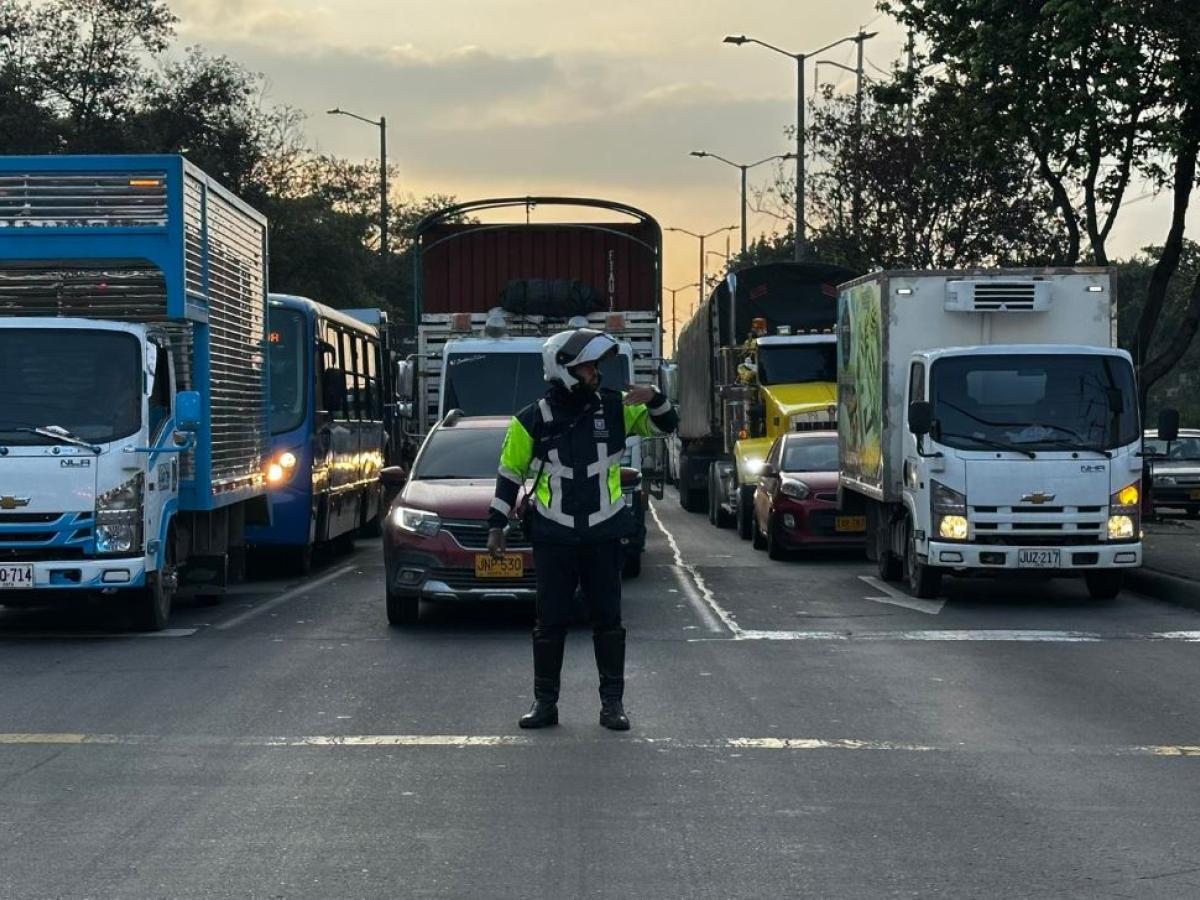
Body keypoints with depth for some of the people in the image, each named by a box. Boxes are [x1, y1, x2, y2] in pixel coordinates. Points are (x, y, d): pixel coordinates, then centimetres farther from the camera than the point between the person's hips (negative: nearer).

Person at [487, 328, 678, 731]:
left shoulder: (614, 407, -1)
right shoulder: (532, 420, -5)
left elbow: (667, 425, 5)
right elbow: (509, 473, 4)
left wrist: (653, 399, -17)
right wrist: (496, 526, 4)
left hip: (603, 534, 1)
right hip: (553, 536, -1)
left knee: (608, 619, 5)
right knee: (550, 621, 3)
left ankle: (613, 702, 13)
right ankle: (545, 702, 13)